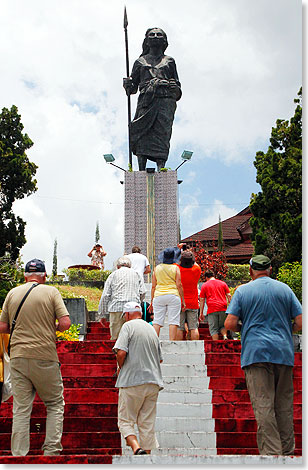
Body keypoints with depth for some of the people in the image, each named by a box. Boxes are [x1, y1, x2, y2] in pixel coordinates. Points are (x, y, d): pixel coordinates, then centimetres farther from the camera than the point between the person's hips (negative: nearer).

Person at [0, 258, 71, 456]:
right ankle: (51, 450, 4)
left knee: (21, 409, 7)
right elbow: (65, 323, -9)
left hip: (18, 356, 3)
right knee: (55, 404, 10)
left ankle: (19, 454, 7)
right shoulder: (51, 292, -1)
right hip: (45, 356, -3)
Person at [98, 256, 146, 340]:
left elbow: (105, 296, 7)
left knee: (116, 337, -2)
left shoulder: (114, 274, 13)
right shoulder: (136, 274, 19)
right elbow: (143, 293, 10)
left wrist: (103, 315, 11)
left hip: (117, 309, -2)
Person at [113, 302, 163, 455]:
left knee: (125, 420, 2)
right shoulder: (152, 329, 18)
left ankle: (136, 448, -17)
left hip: (132, 381, -6)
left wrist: (120, 368, 2)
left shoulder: (128, 326, -3)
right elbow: (160, 359, 20)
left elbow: (121, 352, -15)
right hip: (153, 382, 6)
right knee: (147, 423, 9)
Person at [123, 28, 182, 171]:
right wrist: (127, 85, -3)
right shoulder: (140, 61, 25)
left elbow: (177, 84, 22)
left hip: (165, 100, 0)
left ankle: (160, 169, -22)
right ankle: (141, 170, -18)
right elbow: (133, 87, 20)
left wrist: (176, 90, -1)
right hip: (146, 99, 0)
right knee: (143, 133, -14)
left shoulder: (169, 61, 25)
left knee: (162, 132, -15)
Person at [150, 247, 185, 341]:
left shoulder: (157, 268, 8)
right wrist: (183, 300, 2)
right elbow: (179, 285, -3)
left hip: (159, 296, 2)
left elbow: (153, 286, 8)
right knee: (173, 322, -1)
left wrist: (152, 301, 14)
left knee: (157, 322, 1)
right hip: (173, 296, -2)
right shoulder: (175, 268, 1)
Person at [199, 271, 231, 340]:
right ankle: (225, 336, -8)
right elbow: (229, 296, 10)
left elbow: (202, 300, 7)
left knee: (214, 329, 2)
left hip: (212, 309, -2)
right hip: (223, 308, 3)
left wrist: (201, 313, 9)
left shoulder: (205, 285, 10)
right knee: (222, 326, 18)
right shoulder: (223, 283, 16)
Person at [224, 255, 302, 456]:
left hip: (256, 352, -3)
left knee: (263, 405, -5)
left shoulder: (242, 291, 2)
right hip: (284, 352, 3)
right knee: (284, 405, 11)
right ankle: (287, 451, 18)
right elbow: (300, 322, 3)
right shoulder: (284, 289, 8)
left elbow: (230, 323, -5)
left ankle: (271, 451, -9)